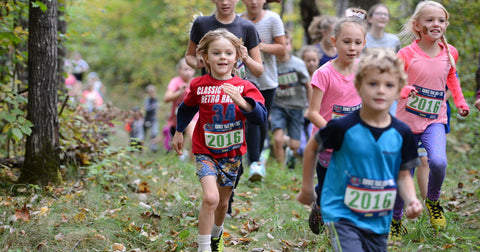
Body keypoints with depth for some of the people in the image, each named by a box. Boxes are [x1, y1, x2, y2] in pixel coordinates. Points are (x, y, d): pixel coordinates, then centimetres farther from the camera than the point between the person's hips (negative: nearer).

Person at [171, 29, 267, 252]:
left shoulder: (244, 87, -12)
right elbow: (187, 108, 12)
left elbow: (261, 118, -25)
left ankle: (217, 233, 49)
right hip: (205, 152, -2)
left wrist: (242, 102, -42)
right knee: (210, 198, -23)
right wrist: (179, 132, 21)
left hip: (232, 152, 2)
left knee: (223, 202, 18)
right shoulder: (198, 86, -9)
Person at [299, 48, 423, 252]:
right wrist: (307, 187, 8)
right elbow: (312, 147, 3)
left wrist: (412, 200, -13)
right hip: (342, 215, -5)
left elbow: (403, 175, 6)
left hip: (379, 221, 5)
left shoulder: (402, 133, -4)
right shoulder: (343, 128, -15)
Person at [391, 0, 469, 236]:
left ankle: (433, 201, 5)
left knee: (438, 161, -25)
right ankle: (395, 220, 24)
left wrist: (460, 102, 15)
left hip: (435, 120, 2)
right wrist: (404, 90, -30)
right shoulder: (407, 53, -10)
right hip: (407, 119, -2)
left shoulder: (449, 52, 2)